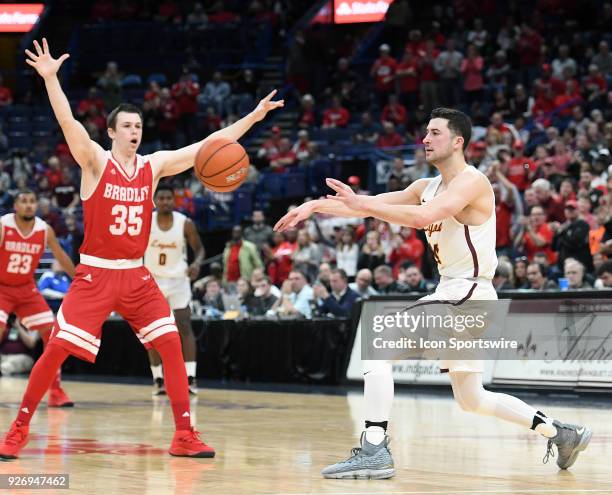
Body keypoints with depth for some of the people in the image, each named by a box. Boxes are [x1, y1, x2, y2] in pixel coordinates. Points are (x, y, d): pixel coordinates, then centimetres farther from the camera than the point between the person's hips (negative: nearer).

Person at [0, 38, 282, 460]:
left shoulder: (154, 166, 5)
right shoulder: (95, 161, -6)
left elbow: (210, 145, 3)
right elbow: (68, 123, -23)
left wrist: (253, 117, -2)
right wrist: (50, 78, -37)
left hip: (136, 275, 4)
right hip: (94, 274, -4)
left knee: (172, 344, -7)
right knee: (57, 350, -7)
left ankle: (185, 435, 0)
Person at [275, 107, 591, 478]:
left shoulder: (471, 182, -14)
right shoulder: (428, 187, 14)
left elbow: (422, 217, -31)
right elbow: (374, 204, 12)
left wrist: (362, 205, -33)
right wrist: (314, 206, 2)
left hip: (469, 294, -10)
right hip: (452, 294, 10)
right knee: (471, 399, 18)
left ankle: (374, 450, -22)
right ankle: (562, 434, 27)